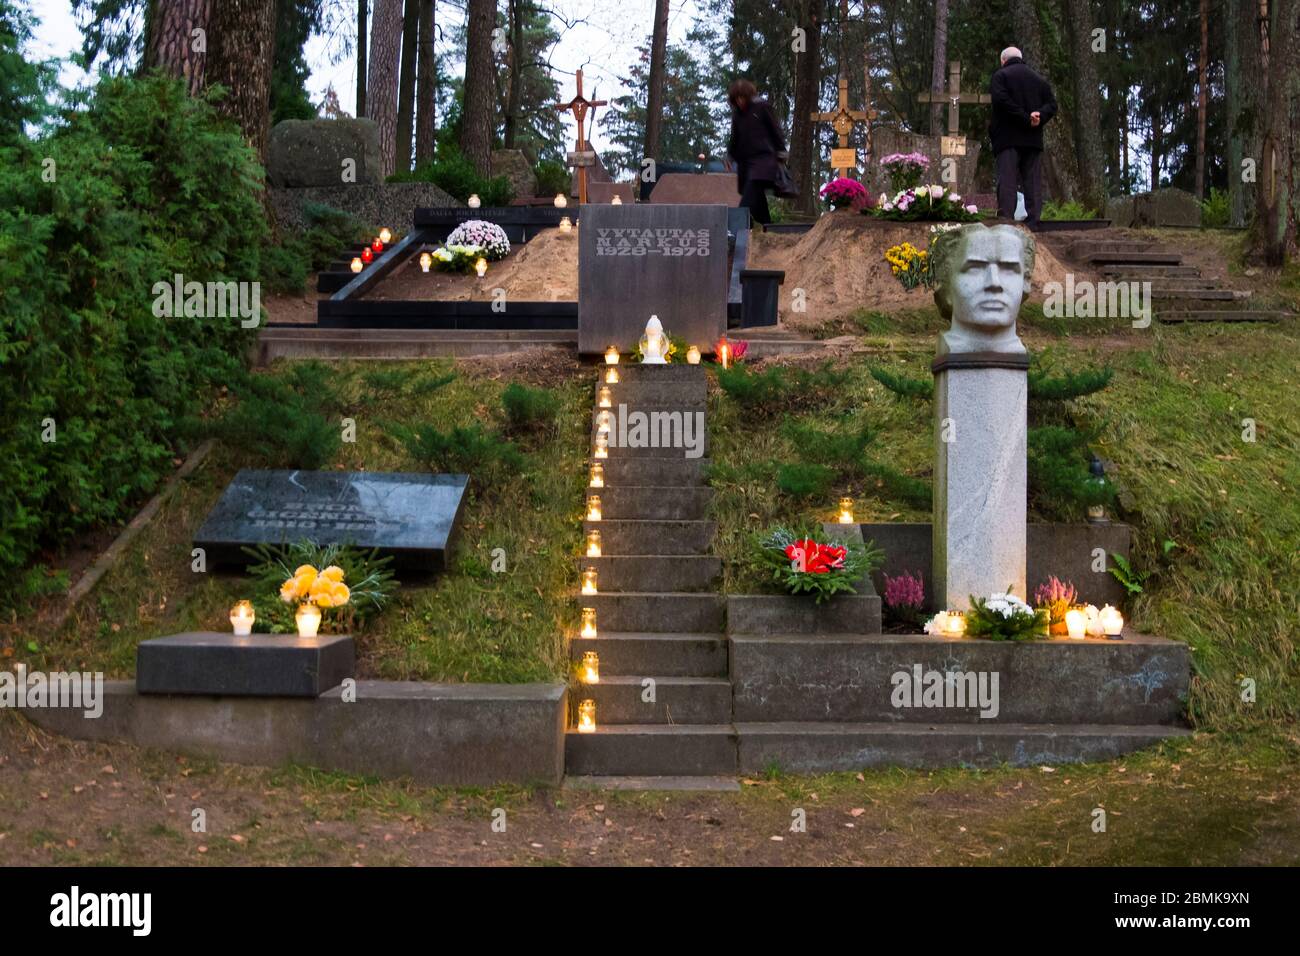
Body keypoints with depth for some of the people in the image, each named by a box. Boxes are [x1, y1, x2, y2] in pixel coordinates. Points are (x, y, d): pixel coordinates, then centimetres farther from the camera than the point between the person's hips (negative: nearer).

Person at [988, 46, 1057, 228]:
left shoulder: (1000, 76, 3)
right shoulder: (1039, 80, 19)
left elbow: (1001, 100, -13)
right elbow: (1052, 104, 9)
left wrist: (1025, 119, -12)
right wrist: (1040, 116, -6)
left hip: (1008, 138, -4)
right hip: (1034, 140, 4)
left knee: (1007, 182, -10)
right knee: (1033, 183, 5)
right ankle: (1033, 225, 0)